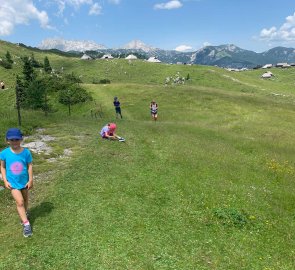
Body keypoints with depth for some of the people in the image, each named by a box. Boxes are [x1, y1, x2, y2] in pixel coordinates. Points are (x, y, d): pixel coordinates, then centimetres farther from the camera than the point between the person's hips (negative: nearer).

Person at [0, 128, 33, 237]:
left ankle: (24, 213, 50)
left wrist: (30, 180, -7)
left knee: (25, 199, 21)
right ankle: (26, 224, -1)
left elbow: (30, 166, -6)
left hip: (24, 181, 2)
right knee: (20, 202, -9)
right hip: (13, 183, -1)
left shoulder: (26, 152, -15)